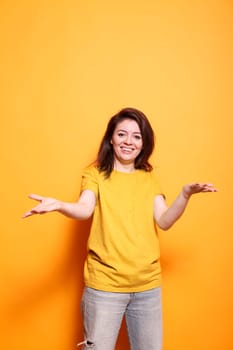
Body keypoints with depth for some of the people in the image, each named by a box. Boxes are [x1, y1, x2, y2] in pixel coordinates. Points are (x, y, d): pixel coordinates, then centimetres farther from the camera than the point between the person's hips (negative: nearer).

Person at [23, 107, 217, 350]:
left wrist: (185, 195, -19)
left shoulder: (149, 178, 9)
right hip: (105, 284, -3)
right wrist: (58, 205, -39)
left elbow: (164, 221, -2)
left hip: (148, 284, 4)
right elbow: (85, 210, -18)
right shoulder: (95, 173, -1)